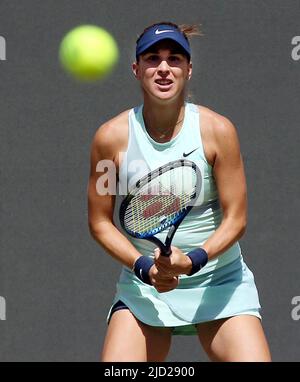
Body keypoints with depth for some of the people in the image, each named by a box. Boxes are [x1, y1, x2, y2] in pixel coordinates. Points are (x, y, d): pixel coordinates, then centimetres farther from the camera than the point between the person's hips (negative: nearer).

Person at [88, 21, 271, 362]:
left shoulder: (218, 130, -9)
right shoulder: (111, 136, -7)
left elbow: (235, 219, -7)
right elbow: (100, 222, 1)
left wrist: (193, 260, -24)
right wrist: (144, 267, -15)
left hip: (219, 280, 0)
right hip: (143, 285, 0)